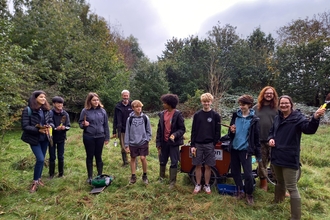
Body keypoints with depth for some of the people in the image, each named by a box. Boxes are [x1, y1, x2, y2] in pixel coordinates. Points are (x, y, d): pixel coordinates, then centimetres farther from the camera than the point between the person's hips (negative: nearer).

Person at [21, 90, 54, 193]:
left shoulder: (46, 110, 3)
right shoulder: (28, 110, -13)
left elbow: (51, 122, 7)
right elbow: (25, 126, -16)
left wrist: (50, 126, -16)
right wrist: (38, 130, -26)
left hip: (45, 138, 5)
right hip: (34, 139, -5)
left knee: (41, 159, 14)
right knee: (40, 159, -11)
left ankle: (39, 178, 31)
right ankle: (35, 182, 7)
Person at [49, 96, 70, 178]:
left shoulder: (65, 114, -3)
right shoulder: (50, 113, -12)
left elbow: (68, 126, 0)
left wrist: (64, 127, -21)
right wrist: (55, 128, -26)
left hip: (61, 138, 2)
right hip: (52, 138, -2)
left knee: (61, 157, 11)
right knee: (52, 157, 8)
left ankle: (61, 173, 23)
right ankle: (51, 174, 22)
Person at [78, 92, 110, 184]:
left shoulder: (102, 110, 1)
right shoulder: (85, 111, -5)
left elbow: (106, 125, 5)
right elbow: (80, 123, 2)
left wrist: (107, 137, 5)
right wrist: (84, 124, -21)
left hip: (100, 137, 2)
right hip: (88, 137, -1)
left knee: (98, 157, 12)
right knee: (89, 157, 10)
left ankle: (100, 176, 25)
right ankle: (90, 177, 24)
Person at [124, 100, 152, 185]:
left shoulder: (145, 117, -4)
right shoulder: (130, 118, -4)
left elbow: (148, 130, 5)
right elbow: (127, 132, 0)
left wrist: (147, 139, -4)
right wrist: (126, 145, 0)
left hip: (143, 142, -1)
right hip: (133, 143, 1)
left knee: (143, 158, -6)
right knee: (133, 159, 10)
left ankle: (145, 175, 15)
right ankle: (133, 176, 25)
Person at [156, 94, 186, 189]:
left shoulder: (178, 114, -12)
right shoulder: (162, 114, 2)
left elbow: (182, 129, -10)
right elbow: (159, 129, 5)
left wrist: (175, 135, -29)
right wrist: (158, 143, 4)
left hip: (174, 142, -4)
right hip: (164, 142, 5)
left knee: (174, 163, 6)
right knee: (162, 161, 17)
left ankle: (172, 182, 20)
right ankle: (161, 177, 38)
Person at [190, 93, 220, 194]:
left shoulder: (215, 115, -1)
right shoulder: (197, 115, 3)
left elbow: (217, 131, 0)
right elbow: (193, 131, 2)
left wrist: (214, 143, -6)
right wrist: (192, 145, -2)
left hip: (209, 145, -1)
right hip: (198, 144, 1)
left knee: (208, 166, 7)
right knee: (198, 166, 8)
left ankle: (207, 185, 23)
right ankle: (198, 185, 23)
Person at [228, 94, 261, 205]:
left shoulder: (254, 119, -5)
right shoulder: (235, 115, 5)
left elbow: (257, 137, -3)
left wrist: (258, 154, -4)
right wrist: (231, 131, -11)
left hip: (245, 149, -4)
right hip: (234, 148, 4)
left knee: (248, 174, -4)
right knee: (235, 172, 12)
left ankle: (249, 194, 18)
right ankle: (240, 191, 31)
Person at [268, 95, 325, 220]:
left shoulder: (297, 117, -9)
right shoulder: (277, 118, 9)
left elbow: (309, 129, -27)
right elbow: (272, 131, 20)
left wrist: (315, 118, -46)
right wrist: (271, 139, -2)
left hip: (289, 158, -6)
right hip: (276, 156, 6)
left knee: (291, 187, -3)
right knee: (280, 182, 24)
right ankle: (277, 202, 44)